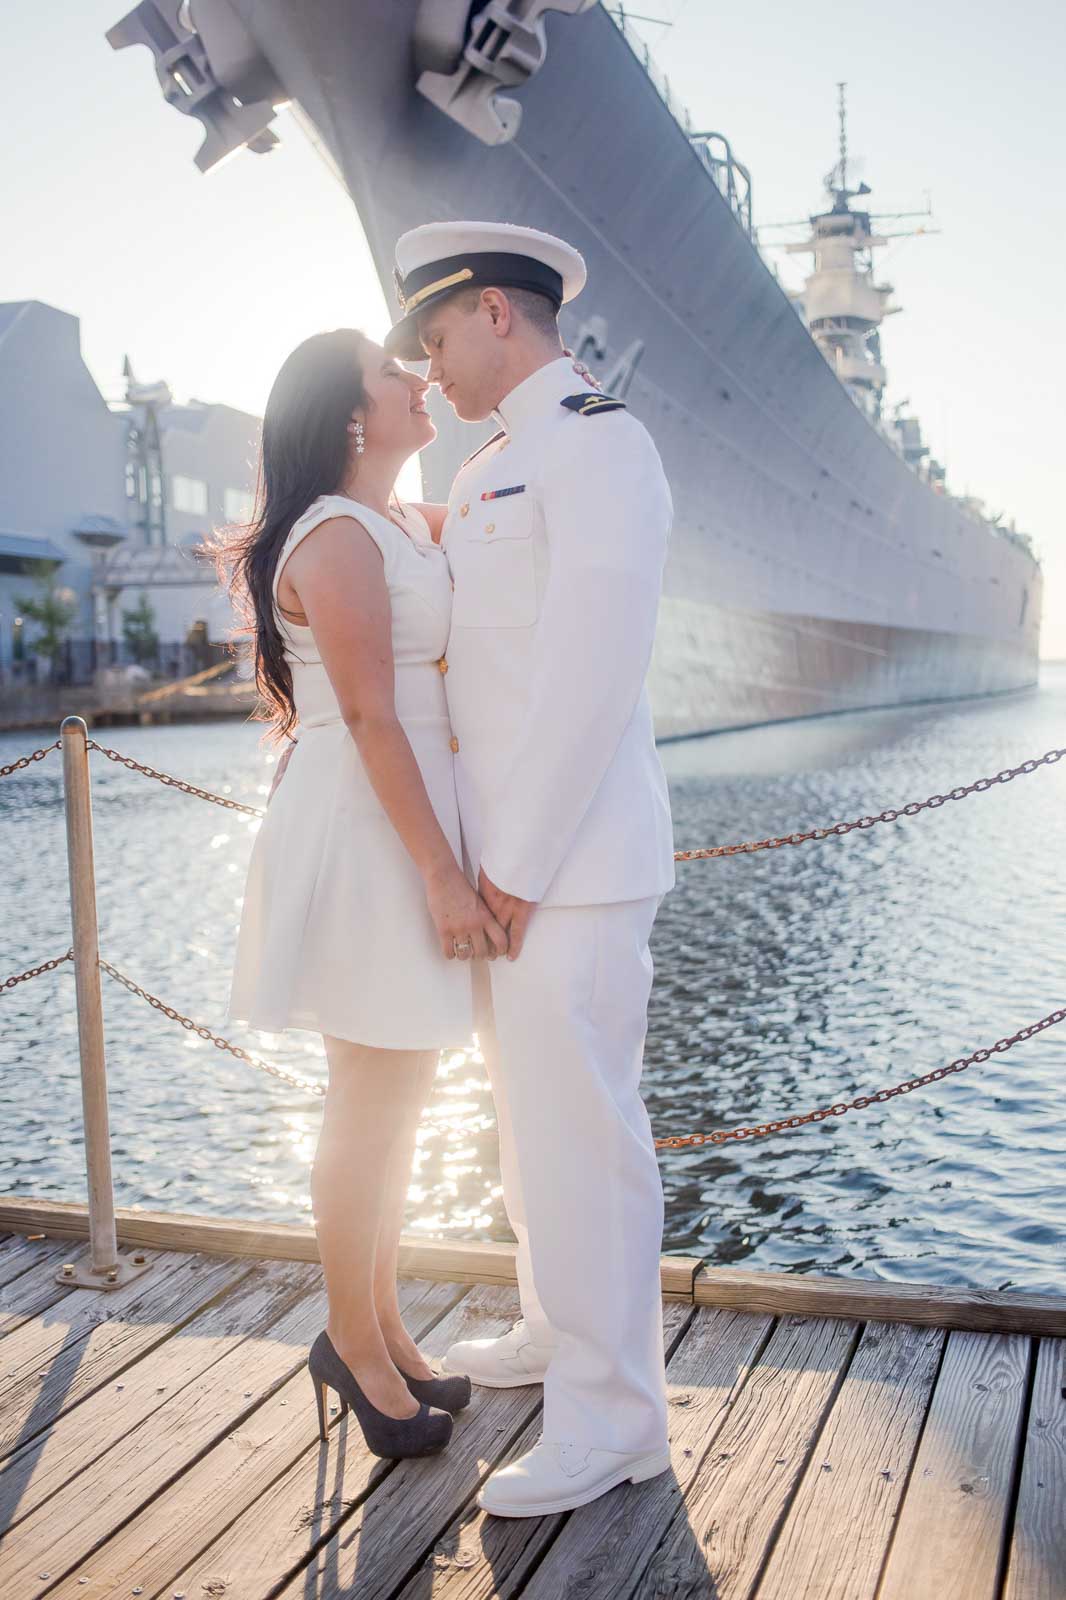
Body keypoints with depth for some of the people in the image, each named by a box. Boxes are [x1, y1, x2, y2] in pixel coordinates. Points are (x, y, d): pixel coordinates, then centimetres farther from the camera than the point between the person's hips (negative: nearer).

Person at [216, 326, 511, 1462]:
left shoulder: (411, 527, 15)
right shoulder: (339, 537, -14)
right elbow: (369, 719, -20)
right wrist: (443, 875, -22)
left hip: (406, 824, 10)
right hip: (366, 830, -10)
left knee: (397, 1099, 16)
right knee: (373, 1108, 1)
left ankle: (379, 1331, 30)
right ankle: (353, 1340, 20)